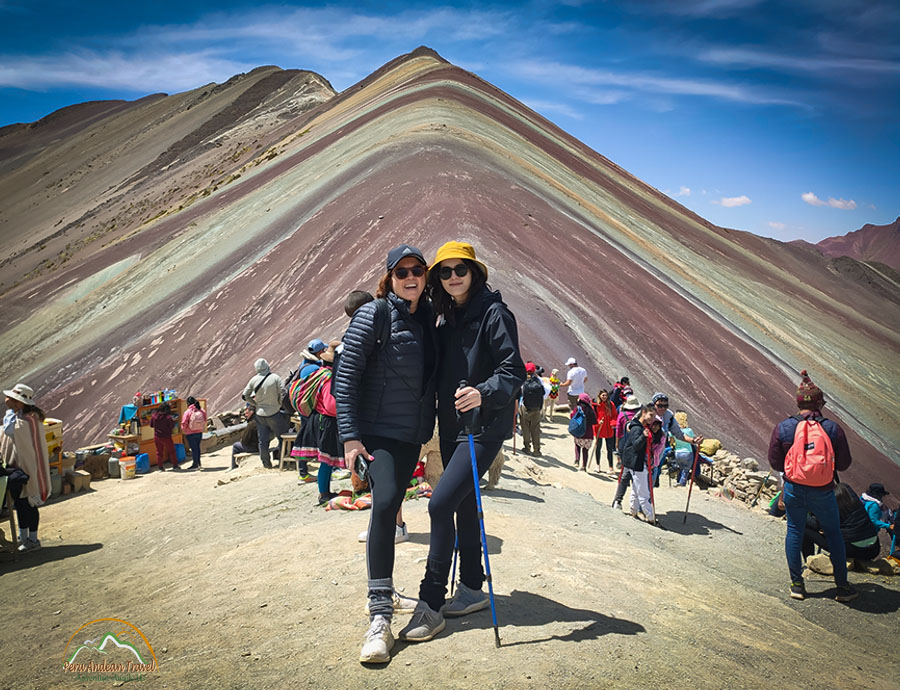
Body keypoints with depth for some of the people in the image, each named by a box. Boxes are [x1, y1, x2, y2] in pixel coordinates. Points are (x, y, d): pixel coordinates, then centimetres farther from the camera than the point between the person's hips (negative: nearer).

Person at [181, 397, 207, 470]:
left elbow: (184, 423, -13)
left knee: (193, 448, 3)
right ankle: (198, 463, 27)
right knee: (197, 447, 19)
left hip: (190, 433, -5)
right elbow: (205, 421, 6)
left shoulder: (187, 412, -18)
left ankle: (195, 464, 9)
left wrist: (183, 430, 6)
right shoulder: (202, 411, -4)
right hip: (199, 432, 5)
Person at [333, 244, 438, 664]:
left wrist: (428, 428, 14)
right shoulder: (373, 315, -9)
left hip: (411, 434, 6)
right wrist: (349, 435, -18)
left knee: (390, 506, 15)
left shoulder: (426, 319, 9)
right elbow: (345, 376, -12)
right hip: (377, 431, -6)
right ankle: (379, 618, -21)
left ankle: (384, 593, 30)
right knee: (385, 502, -21)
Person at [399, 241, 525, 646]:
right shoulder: (447, 320, 12)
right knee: (463, 505, 15)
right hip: (452, 426, 8)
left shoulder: (494, 314, -10)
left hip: (484, 427, -8)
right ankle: (472, 590, 29)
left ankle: (431, 605, -7)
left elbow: (513, 372, -17)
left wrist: (483, 392, -35)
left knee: (441, 504, -15)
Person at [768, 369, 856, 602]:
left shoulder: (783, 428, -8)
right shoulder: (833, 428, -10)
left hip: (794, 490, 1)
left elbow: (774, 463, -1)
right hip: (823, 493, -1)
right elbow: (844, 463, -3)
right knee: (833, 535, 15)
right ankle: (842, 586, 23)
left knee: (794, 532, 14)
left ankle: (797, 584, 17)